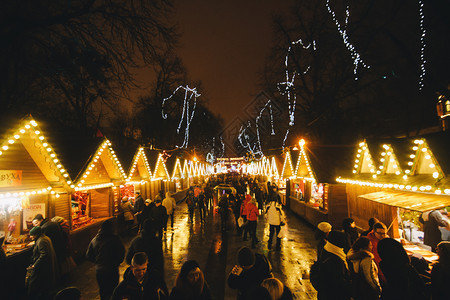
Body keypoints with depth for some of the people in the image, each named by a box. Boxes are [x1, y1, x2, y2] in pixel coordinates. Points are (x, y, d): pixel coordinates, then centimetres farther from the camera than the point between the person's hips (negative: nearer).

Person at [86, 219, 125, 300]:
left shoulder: (94, 240, -2)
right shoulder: (114, 239, -17)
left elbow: (88, 255, 6)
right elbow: (122, 253, -14)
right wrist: (116, 263, 5)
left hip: (98, 271, 5)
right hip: (112, 270, -5)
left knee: (102, 291, 23)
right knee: (112, 291, 11)